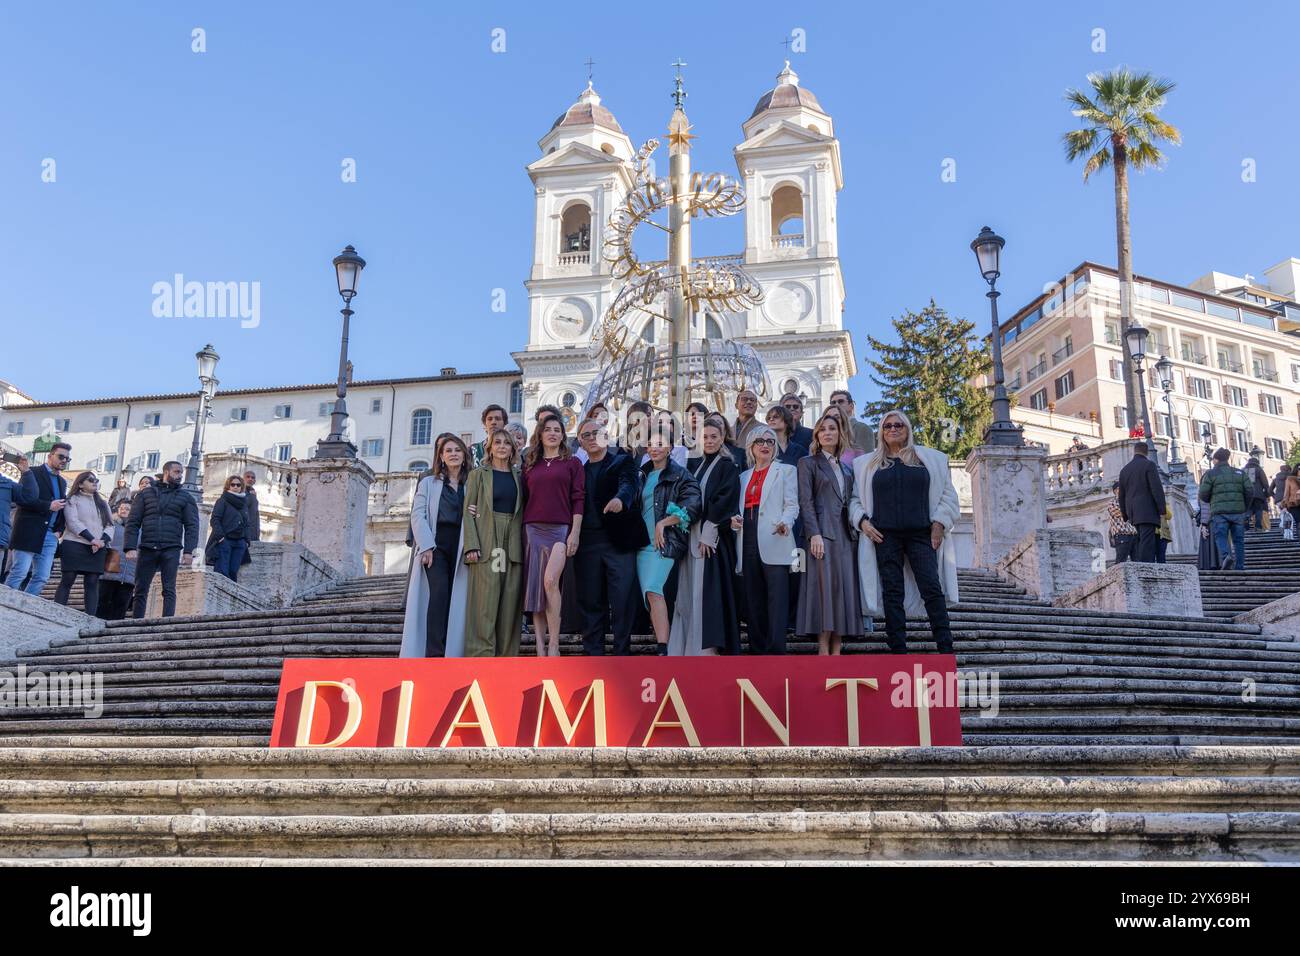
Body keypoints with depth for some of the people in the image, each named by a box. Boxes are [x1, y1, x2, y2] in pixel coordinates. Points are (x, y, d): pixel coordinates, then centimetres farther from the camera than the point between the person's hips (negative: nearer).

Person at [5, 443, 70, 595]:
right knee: (19, 574, -9)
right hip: (29, 533, -7)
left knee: (42, 577, 2)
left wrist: (59, 530, 9)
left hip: (50, 536, 7)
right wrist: (48, 506, -15)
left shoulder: (62, 482, 21)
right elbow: (23, 499, -14)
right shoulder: (32, 473, -1)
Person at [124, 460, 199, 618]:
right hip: (147, 549, 1)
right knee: (141, 590, 3)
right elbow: (133, 522, 7)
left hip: (171, 550, -1)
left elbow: (192, 525, 4)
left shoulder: (186, 497, 12)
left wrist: (188, 550, -9)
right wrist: (130, 548, -6)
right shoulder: (145, 494, 13)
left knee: (169, 590, -6)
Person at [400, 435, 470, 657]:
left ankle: (451, 652, -3)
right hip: (434, 545, -2)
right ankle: (434, 653, -21)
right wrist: (426, 546, -9)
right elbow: (418, 515, 3)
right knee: (438, 593, -18)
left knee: (455, 599, -5)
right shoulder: (428, 483, 13)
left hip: (459, 546, 2)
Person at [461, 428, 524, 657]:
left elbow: (522, 512, 14)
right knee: (485, 603, -9)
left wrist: (524, 544, 2)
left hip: (513, 545, 3)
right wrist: (471, 545, -11)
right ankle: (482, 655, -9)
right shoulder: (478, 474, 8)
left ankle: (507, 656, 4)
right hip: (486, 544, -3)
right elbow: (468, 511, 1)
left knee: (510, 604, 1)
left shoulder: (517, 476, 16)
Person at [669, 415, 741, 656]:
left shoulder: (728, 467, -2)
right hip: (690, 535, 6)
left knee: (708, 590, -8)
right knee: (689, 590, 5)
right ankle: (690, 646, 10)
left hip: (712, 538, -6)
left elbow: (724, 502, -11)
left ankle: (710, 646, -6)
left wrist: (708, 534, -16)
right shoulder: (693, 464, 15)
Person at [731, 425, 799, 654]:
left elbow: (792, 505, 1)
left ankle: (775, 650, -16)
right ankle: (757, 650, 7)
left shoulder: (785, 470, 11)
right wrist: (734, 519, 0)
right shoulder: (744, 476, 24)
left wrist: (785, 522, -20)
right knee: (753, 602, 3)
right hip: (748, 545, 5)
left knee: (777, 599, -13)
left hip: (773, 543, -4)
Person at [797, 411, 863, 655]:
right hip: (822, 532, -5)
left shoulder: (845, 466, 21)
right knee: (825, 588, -12)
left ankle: (836, 651, 1)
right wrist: (814, 534, -15)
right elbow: (806, 502, -5)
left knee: (844, 589, 0)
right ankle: (823, 650, -12)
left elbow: (850, 501, 19)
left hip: (845, 534, 6)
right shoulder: (808, 463, 5)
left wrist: (856, 526, 6)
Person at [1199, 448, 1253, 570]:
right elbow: (1250, 491, 6)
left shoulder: (1210, 474, 2)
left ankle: (1225, 556, -29)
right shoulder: (1239, 473, 13)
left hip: (1219, 512, -3)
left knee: (1220, 537, -2)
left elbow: (1203, 494, -4)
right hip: (1238, 511, 3)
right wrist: (1244, 507, 17)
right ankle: (1240, 566, 7)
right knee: (1238, 539, 8)